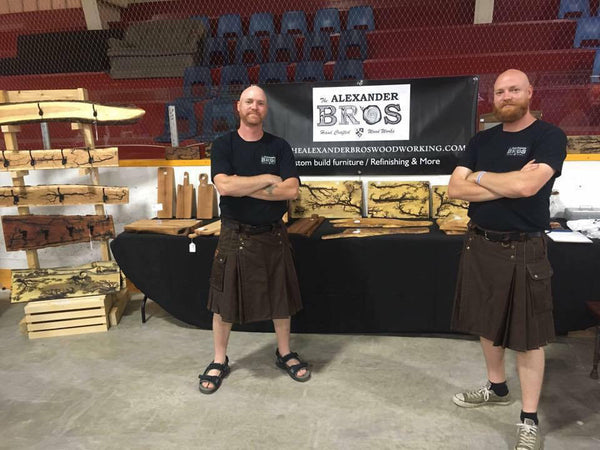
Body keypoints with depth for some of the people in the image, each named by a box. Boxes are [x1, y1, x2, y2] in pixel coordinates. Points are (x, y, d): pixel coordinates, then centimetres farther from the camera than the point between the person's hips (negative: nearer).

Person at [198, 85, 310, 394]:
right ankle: (219, 362, 28)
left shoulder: (279, 146, 1)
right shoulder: (223, 145, -2)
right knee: (224, 300, 9)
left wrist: (244, 188, -17)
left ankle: (285, 354, 33)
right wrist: (267, 179, -15)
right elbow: (224, 186, -19)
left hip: (273, 235, 2)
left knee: (280, 297, 12)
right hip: (234, 236, -1)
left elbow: (292, 190, -12)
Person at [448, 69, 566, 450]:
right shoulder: (482, 140, 9)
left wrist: (480, 177, -7)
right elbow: (455, 189, -2)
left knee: (528, 334, 4)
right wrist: (508, 184, -14)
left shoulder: (549, 137, -7)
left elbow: (527, 186, -24)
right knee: (488, 323, 17)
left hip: (524, 250, -5)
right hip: (480, 244, 6)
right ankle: (497, 388, 38)